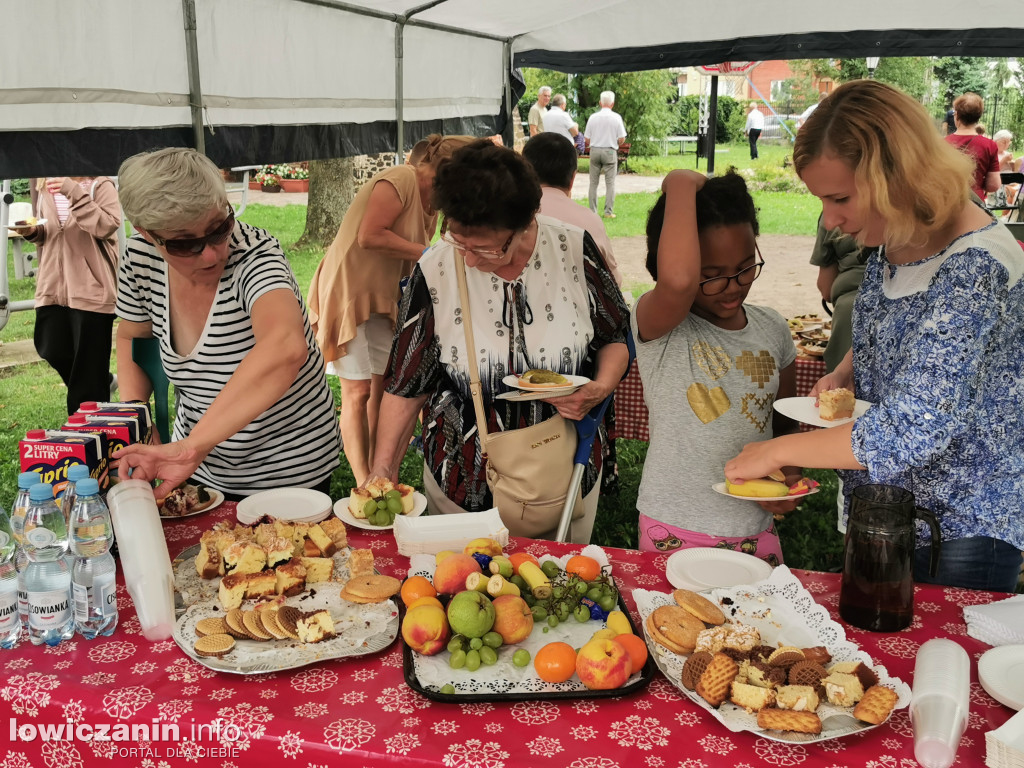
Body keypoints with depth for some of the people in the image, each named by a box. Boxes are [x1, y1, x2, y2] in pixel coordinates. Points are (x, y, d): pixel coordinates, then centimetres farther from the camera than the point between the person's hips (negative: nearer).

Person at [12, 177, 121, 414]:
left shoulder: (100, 186, -6)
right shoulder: (47, 187, 12)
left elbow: (108, 226, -22)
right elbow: (46, 234, 21)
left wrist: (74, 192, -26)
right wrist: (32, 231, -2)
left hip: (92, 287, -6)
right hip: (53, 285, 6)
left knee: (88, 366, 1)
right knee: (51, 349, 7)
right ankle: (102, 383, 32)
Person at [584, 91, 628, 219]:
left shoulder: (593, 117, 0)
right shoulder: (616, 117, -5)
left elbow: (587, 139, 2)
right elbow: (622, 139, -4)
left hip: (594, 150, 2)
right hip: (610, 152, -2)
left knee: (593, 183, 7)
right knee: (610, 183, 2)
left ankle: (592, 211, 7)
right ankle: (609, 212, 0)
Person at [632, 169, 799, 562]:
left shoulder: (772, 328, 2)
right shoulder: (656, 324, -16)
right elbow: (678, 281, -41)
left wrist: (787, 472, -7)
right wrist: (681, 184, -27)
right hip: (674, 534, -4)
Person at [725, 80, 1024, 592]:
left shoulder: (973, 269, -29)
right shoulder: (892, 239, -3)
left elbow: (913, 433, -34)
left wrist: (777, 450, -25)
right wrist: (844, 372, -4)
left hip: (965, 525, -8)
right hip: (882, 505, 8)